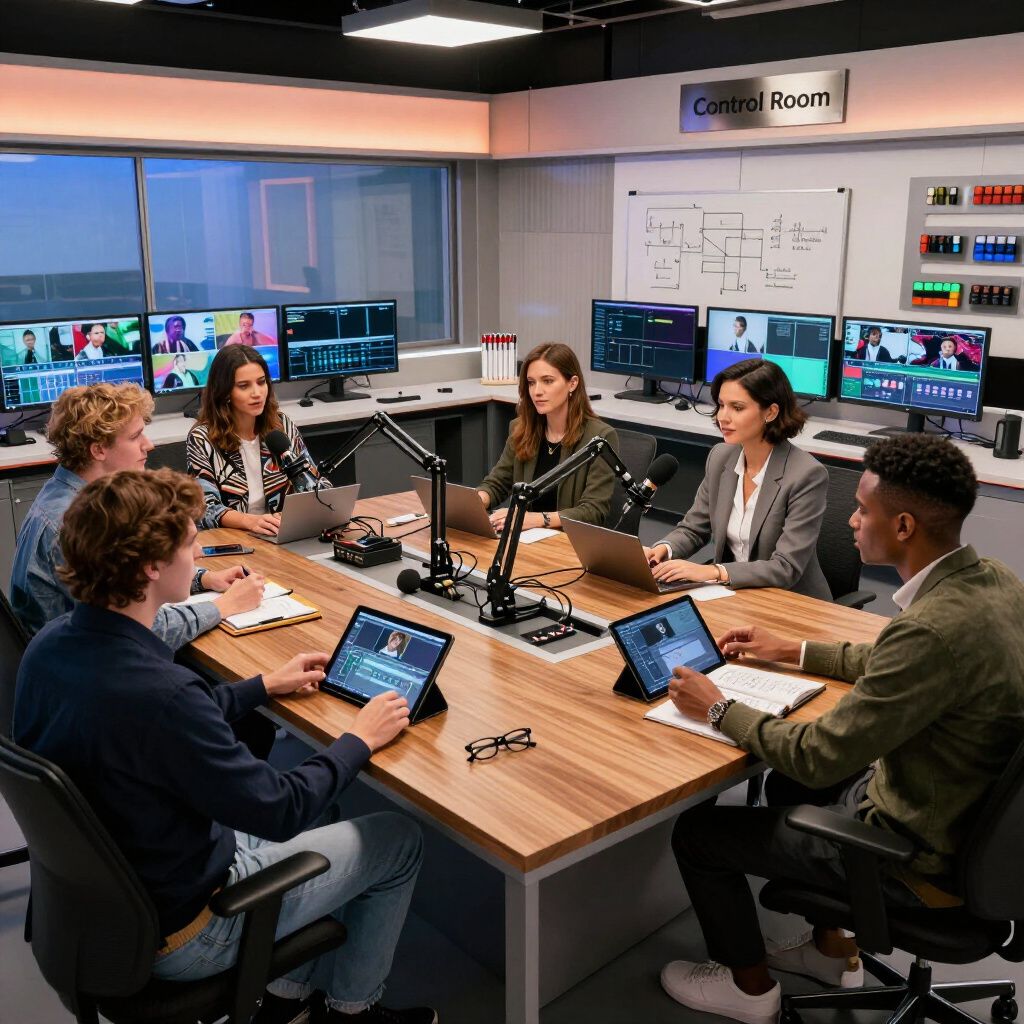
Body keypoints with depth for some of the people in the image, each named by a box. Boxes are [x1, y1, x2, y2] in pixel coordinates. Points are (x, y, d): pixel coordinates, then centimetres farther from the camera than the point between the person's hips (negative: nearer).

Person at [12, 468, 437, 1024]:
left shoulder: (50, 644, -9)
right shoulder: (159, 692, -37)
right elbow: (279, 810, -25)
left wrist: (263, 686, 13)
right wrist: (358, 740, -9)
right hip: (171, 939, -8)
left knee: (318, 809, 24)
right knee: (400, 841, 6)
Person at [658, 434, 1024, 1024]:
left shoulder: (936, 628, -35)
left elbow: (818, 756, -27)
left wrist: (718, 709, -11)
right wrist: (795, 653, 16)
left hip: (919, 857, -9)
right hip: (976, 814, 9)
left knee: (698, 832, 4)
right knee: (793, 781, 30)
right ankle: (833, 951, 39)